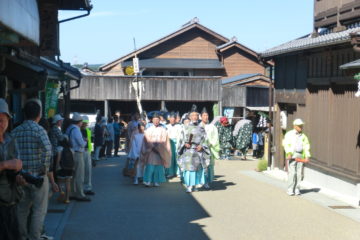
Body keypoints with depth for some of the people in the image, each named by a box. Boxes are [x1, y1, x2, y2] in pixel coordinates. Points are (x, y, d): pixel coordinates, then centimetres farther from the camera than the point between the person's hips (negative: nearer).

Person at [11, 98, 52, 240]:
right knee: (39, 210, 5)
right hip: (37, 176, -5)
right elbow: (47, 149, -27)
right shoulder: (39, 130, -12)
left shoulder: (15, 131, 5)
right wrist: (45, 168, -16)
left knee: (22, 209, 16)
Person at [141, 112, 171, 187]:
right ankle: (148, 181, -7)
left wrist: (158, 147, -11)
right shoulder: (148, 130, 7)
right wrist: (153, 147, -13)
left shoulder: (163, 130, 8)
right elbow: (147, 141, 0)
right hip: (150, 151, -1)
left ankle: (157, 182, 6)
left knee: (158, 167, 0)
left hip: (160, 152, 1)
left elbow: (164, 141, 2)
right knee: (150, 167, -8)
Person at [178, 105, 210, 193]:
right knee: (188, 167, -8)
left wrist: (201, 146, -9)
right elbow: (182, 139, 8)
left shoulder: (201, 128, 10)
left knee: (198, 167, 1)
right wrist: (185, 144, -11)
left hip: (198, 150, 1)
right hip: (188, 150, -1)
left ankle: (195, 185, 11)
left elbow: (204, 139, 9)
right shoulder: (186, 128, 9)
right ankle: (189, 186, -5)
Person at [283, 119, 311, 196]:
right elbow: (286, 144, -7)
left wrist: (307, 156, -2)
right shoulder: (289, 134, 3)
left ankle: (297, 190, 8)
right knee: (292, 173, -10)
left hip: (300, 156, 4)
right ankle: (290, 190, -4)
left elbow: (306, 146, 11)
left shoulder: (303, 136, 16)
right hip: (292, 156, -4)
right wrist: (289, 153, -20)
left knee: (299, 173, 1)